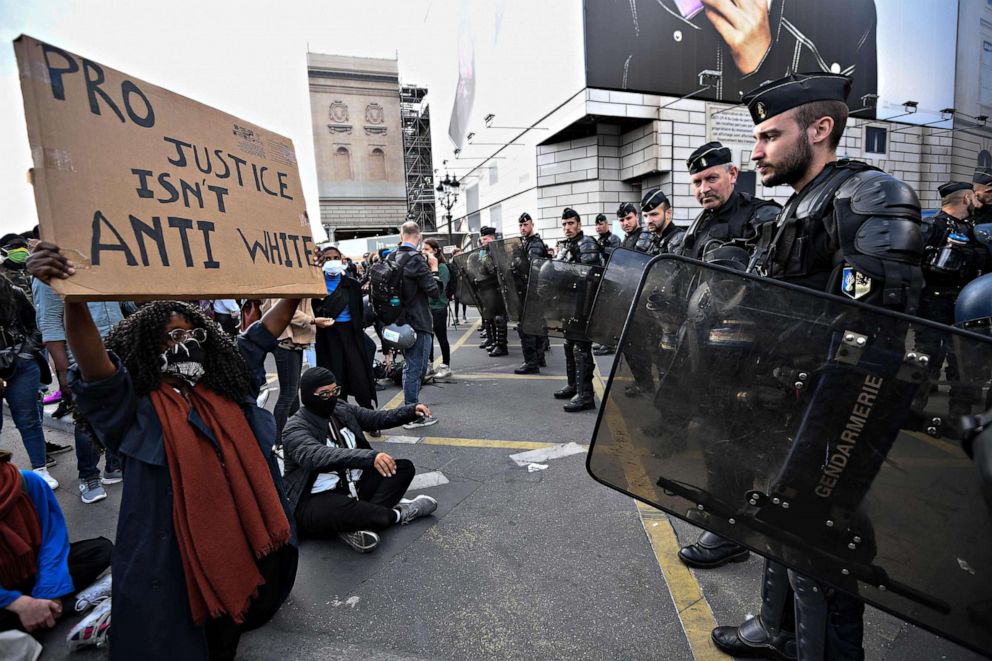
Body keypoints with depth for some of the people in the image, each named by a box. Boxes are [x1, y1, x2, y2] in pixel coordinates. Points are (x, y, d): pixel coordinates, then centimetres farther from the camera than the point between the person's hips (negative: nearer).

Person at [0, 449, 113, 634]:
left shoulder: (29, 482, -14)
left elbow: (54, 538, -11)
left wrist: (47, 594, -19)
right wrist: (20, 603, -32)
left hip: (38, 573, 4)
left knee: (102, 549, -14)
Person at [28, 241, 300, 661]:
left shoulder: (223, 387, 5)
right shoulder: (134, 406, -11)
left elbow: (270, 328, 7)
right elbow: (94, 365, -31)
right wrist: (72, 296, -47)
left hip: (237, 538, 5)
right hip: (173, 554, -5)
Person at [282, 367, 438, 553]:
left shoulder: (343, 410, 5)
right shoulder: (296, 428, -15)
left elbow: (379, 418, 8)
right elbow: (317, 455, -35)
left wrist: (411, 411, -13)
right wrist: (369, 456, -49)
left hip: (355, 485, 8)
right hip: (318, 500, -7)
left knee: (404, 467, -4)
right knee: (342, 508, -40)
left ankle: (358, 525, -23)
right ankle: (396, 514, -10)